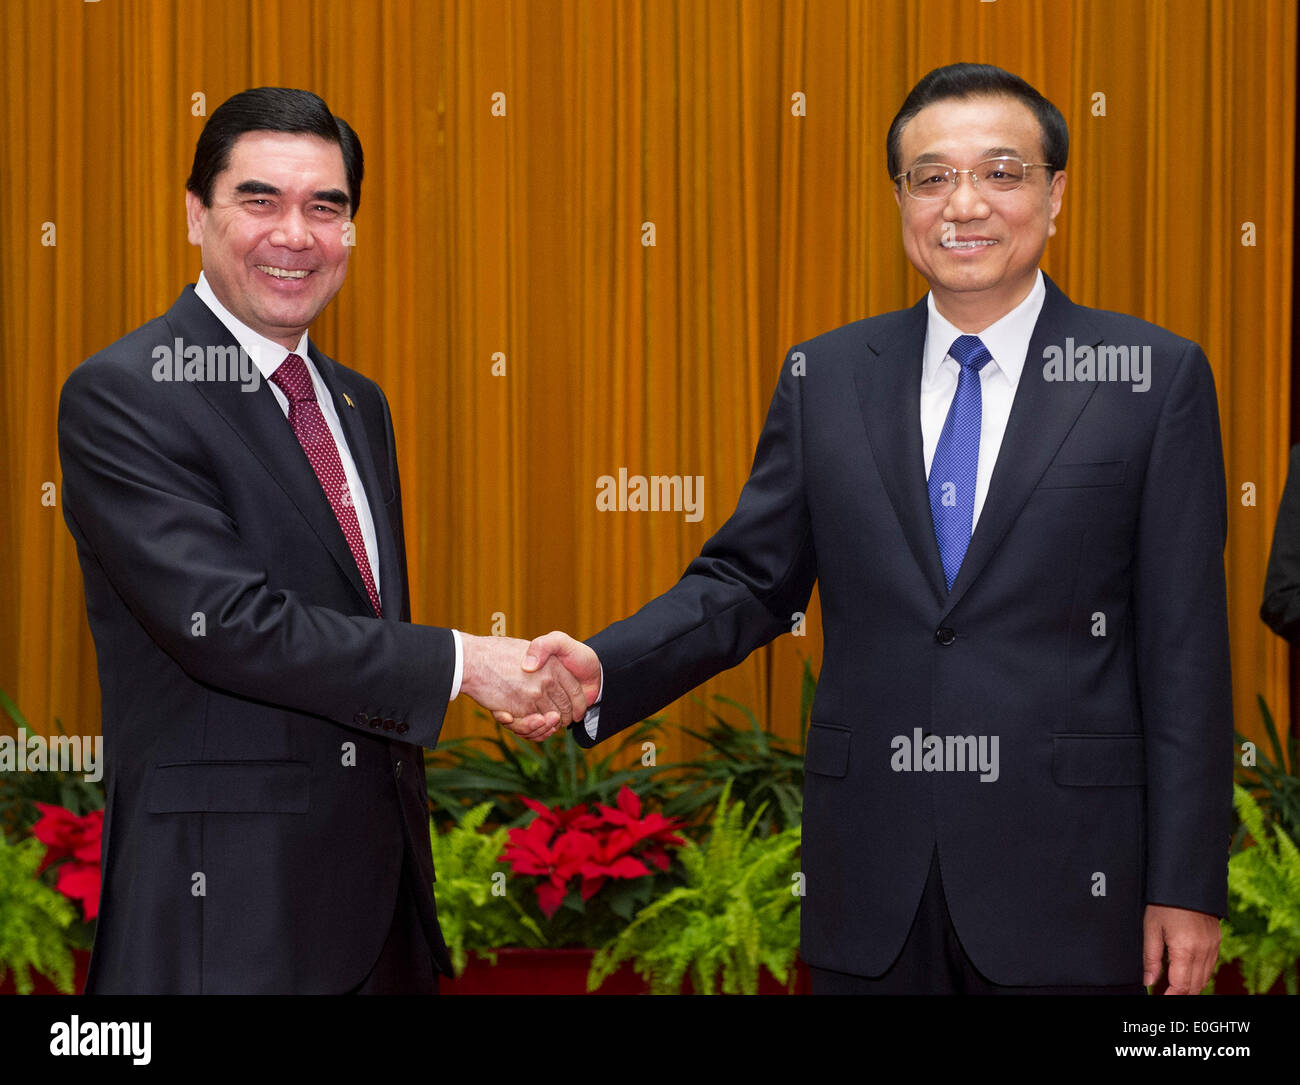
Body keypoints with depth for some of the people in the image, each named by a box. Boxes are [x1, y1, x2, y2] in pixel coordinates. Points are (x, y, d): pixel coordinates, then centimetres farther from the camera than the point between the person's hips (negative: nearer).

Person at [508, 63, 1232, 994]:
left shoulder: (1155, 377, 0)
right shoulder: (825, 378, 8)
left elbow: (1185, 649, -2)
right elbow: (749, 581, 9)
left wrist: (1186, 885, -5)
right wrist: (602, 671, -10)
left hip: (1061, 880, -2)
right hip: (872, 884, 3)